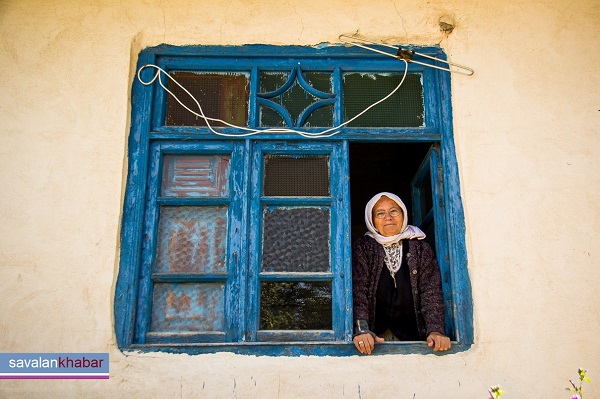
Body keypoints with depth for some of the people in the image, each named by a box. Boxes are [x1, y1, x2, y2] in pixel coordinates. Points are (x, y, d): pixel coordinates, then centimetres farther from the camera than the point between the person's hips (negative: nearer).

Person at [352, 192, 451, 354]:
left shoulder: (420, 248, 10)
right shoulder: (363, 247, 5)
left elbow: (431, 291, 2)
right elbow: (357, 290, -6)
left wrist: (436, 330, -14)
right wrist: (361, 330, -21)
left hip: (411, 335, 2)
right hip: (376, 337, -2)